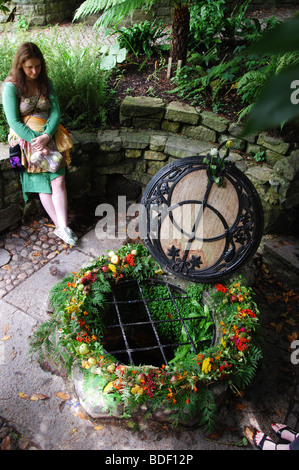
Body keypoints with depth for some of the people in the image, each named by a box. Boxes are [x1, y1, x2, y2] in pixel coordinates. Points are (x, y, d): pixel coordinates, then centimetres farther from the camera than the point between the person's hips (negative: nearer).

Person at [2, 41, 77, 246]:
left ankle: (63, 227, -16)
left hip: (49, 135, 3)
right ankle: (60, 227, -7)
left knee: (58, 181, -15)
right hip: (25, 138, -3)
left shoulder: (46, 83, 9)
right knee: (43, 185, -12)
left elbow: (56, 113, 3)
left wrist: (46, 135, -15)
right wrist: (36, 142, -19)